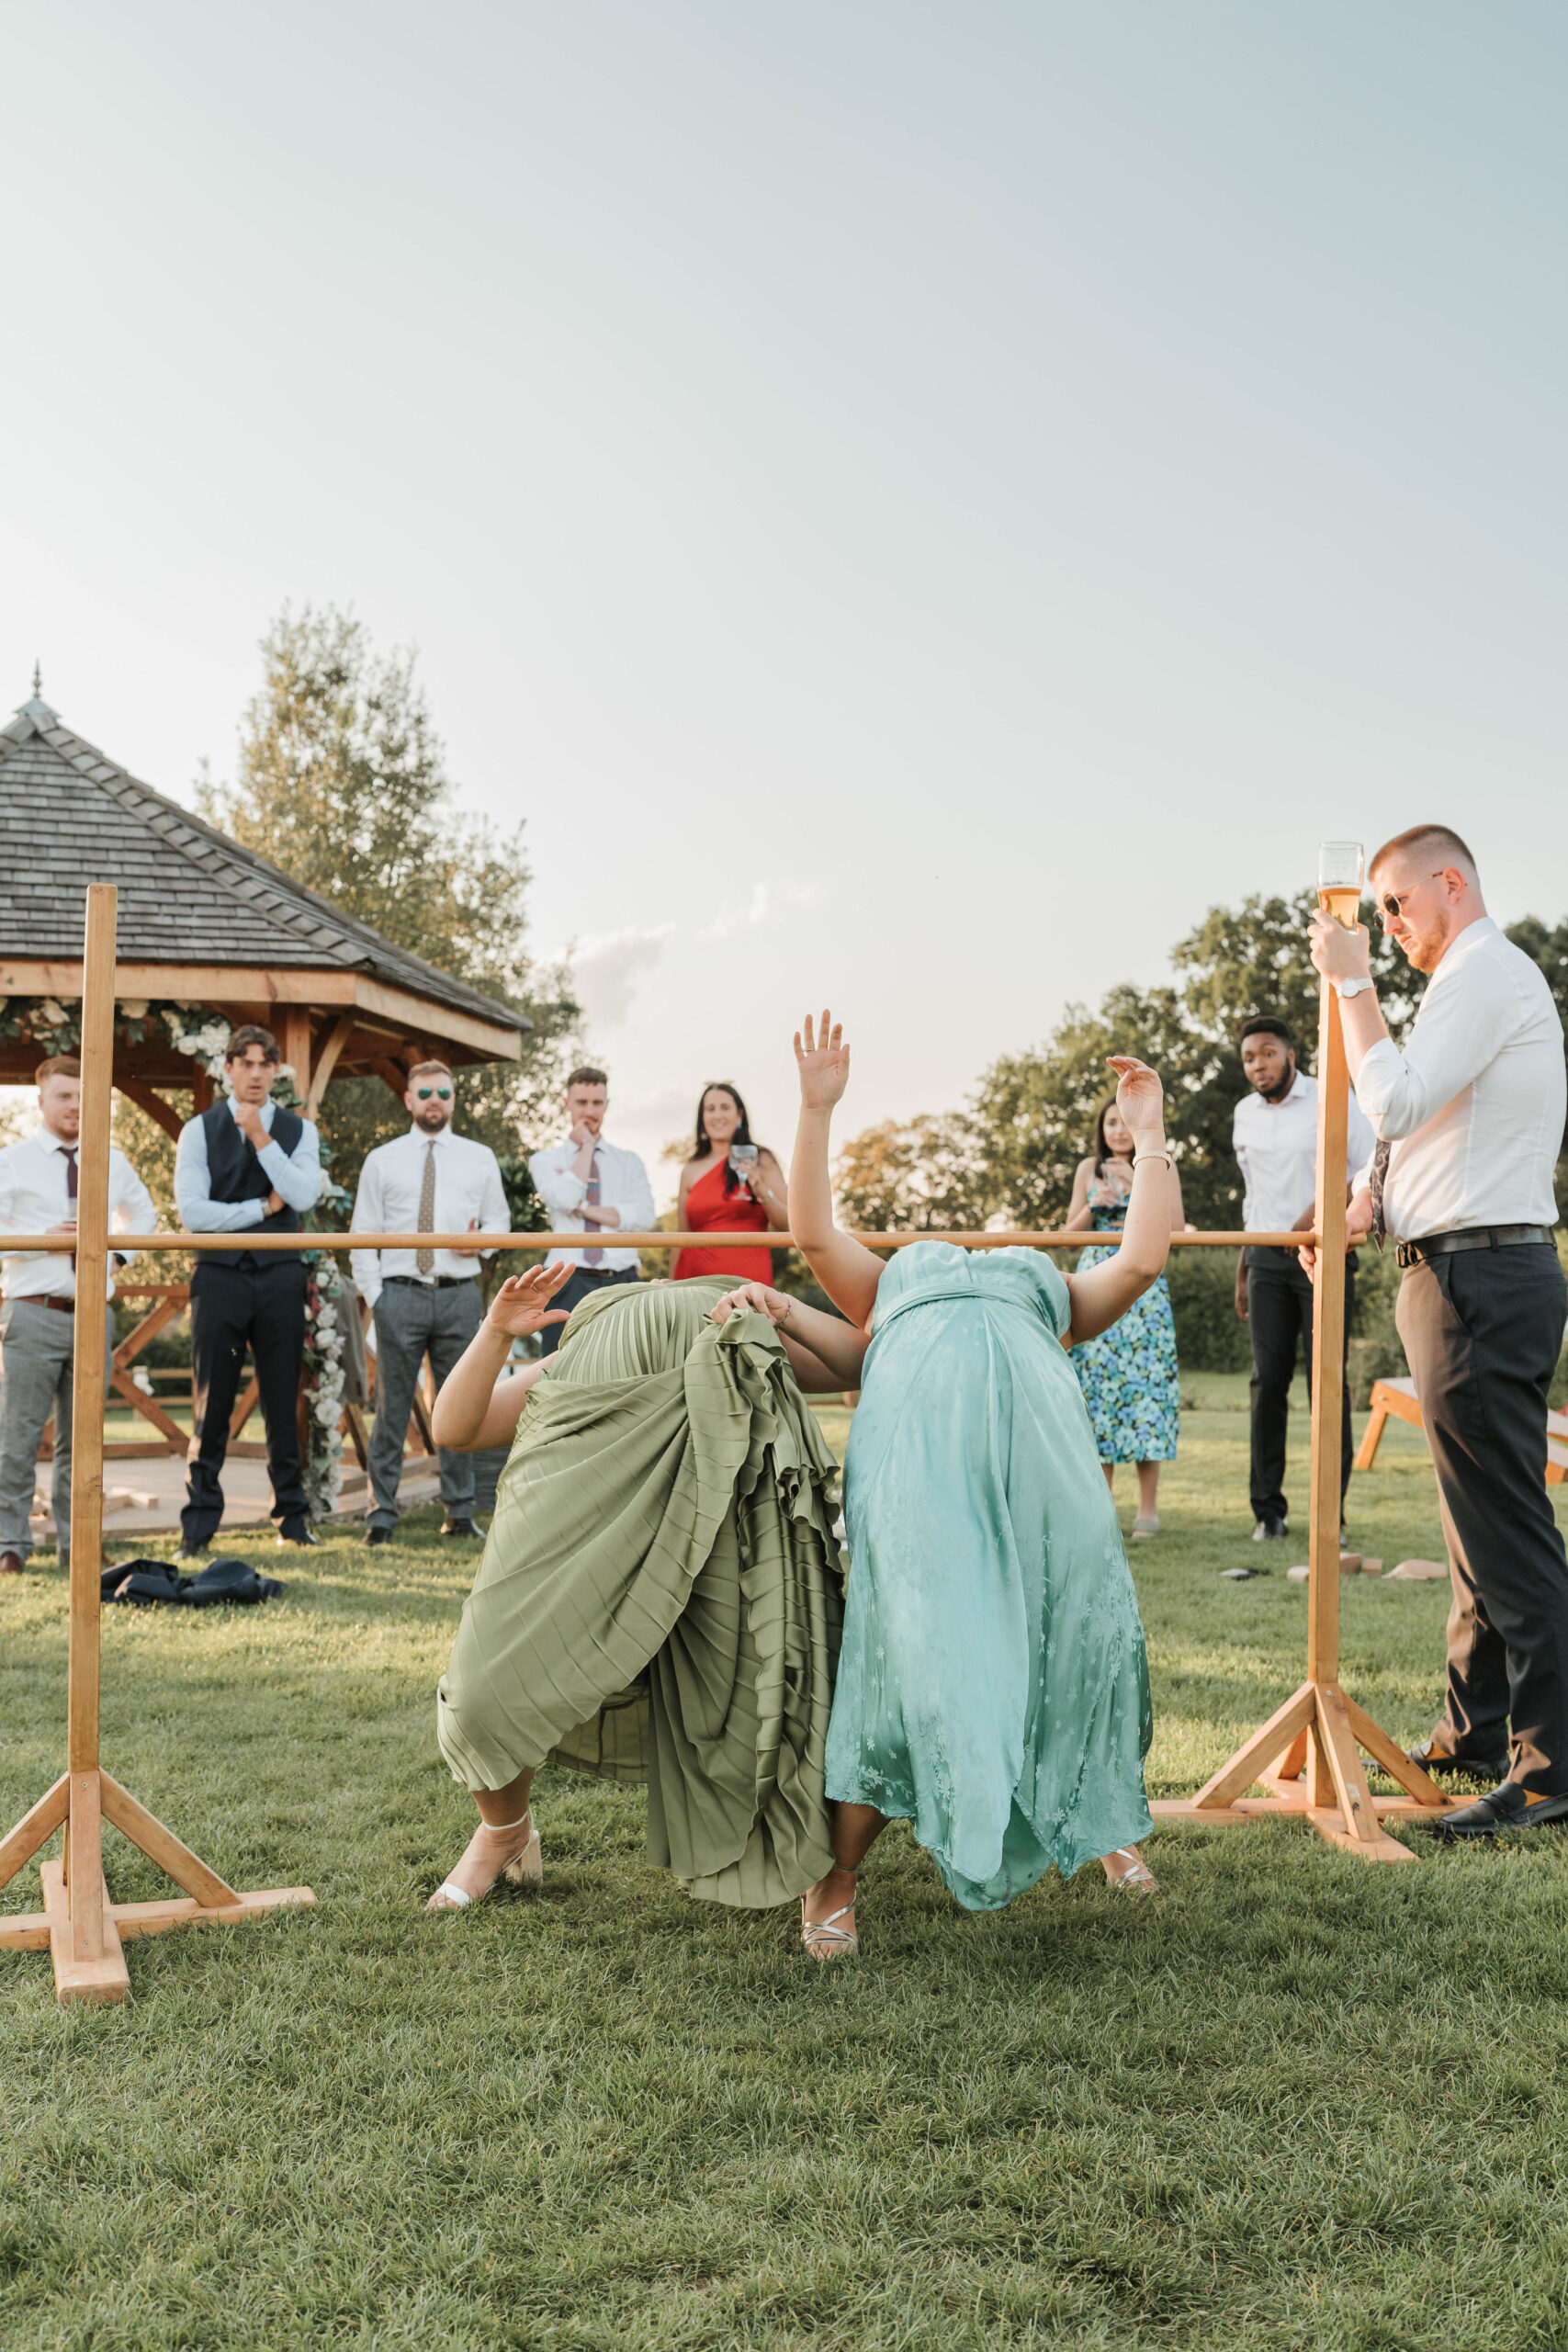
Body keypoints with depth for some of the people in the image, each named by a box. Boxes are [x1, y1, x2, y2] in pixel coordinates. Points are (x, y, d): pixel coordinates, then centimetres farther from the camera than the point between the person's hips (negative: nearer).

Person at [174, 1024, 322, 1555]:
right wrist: (262, 1207, -5)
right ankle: (198, 1527, 5)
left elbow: (303, 1196, -8)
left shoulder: (298, 1130, 9)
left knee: (284, 1403, 6)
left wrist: (262, 1138, -11)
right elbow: (193, 1212, -6)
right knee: (211, 1406, 0)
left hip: (280, 1277, 1)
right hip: (220, 1276, -1)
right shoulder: (200, 1130, 4)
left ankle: (292, 1518, 14)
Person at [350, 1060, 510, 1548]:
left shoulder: (480, 1158, 12)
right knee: (392, 1407, 0)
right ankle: (381, 1514, 7)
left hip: (460, 1294, 1)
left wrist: (483, 1240, -6)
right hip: (400, 1293, -1)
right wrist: (374, 1296, -2)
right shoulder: (382, 1160, 8)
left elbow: (500, 1218, 17)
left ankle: (459, 1512, 15)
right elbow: (363, 1234, 7)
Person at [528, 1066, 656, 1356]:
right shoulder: (545, 1160, 11)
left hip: (622, 1284, 2)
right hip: (569, 1284, -1)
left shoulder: (629, 1162, 16)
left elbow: (644, 1218, -1)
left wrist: (583, 1207, -6)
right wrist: (587, 1146, 0)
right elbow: (563, 1199, -11)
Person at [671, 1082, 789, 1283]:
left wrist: (763, 1192, -14)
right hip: (698, 1277, 2)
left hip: (748, 1278, -2)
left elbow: (787, 1225, 2)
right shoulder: (690, 1171, 12)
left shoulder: (759, 1160, 7)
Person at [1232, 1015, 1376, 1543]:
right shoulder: (1243, 1114, 15)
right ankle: (1268, 1510, 3)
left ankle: (1331, 1514, -1)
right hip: (1268, 1260, 4)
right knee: (1268, 1380, -2)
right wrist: (1242, 1270, 21)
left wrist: (1322, 1209, -18)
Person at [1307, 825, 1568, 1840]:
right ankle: (1476, 1732, 25)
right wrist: (1367, 1206, 8)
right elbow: (1414, 1125, 24)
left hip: (1481, 1279, -11)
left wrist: (1354, 984, -11)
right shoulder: (1480, 979, 23)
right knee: (1479, 1519, 15)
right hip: (1463, 1274, 11)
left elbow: (1397, 1103, -19)